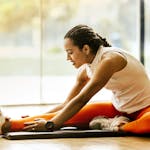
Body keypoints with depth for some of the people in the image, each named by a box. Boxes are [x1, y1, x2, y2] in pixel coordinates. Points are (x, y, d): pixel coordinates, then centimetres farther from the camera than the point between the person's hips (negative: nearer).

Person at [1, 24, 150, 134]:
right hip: (119, 109, 6)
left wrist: (51, 124, -26)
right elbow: (67, 104, 6)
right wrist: (41, 118, -3)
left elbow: (81, 100, -27)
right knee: (70, 114, -13)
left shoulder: (110, 59, -25)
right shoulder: (86, 69, 0)